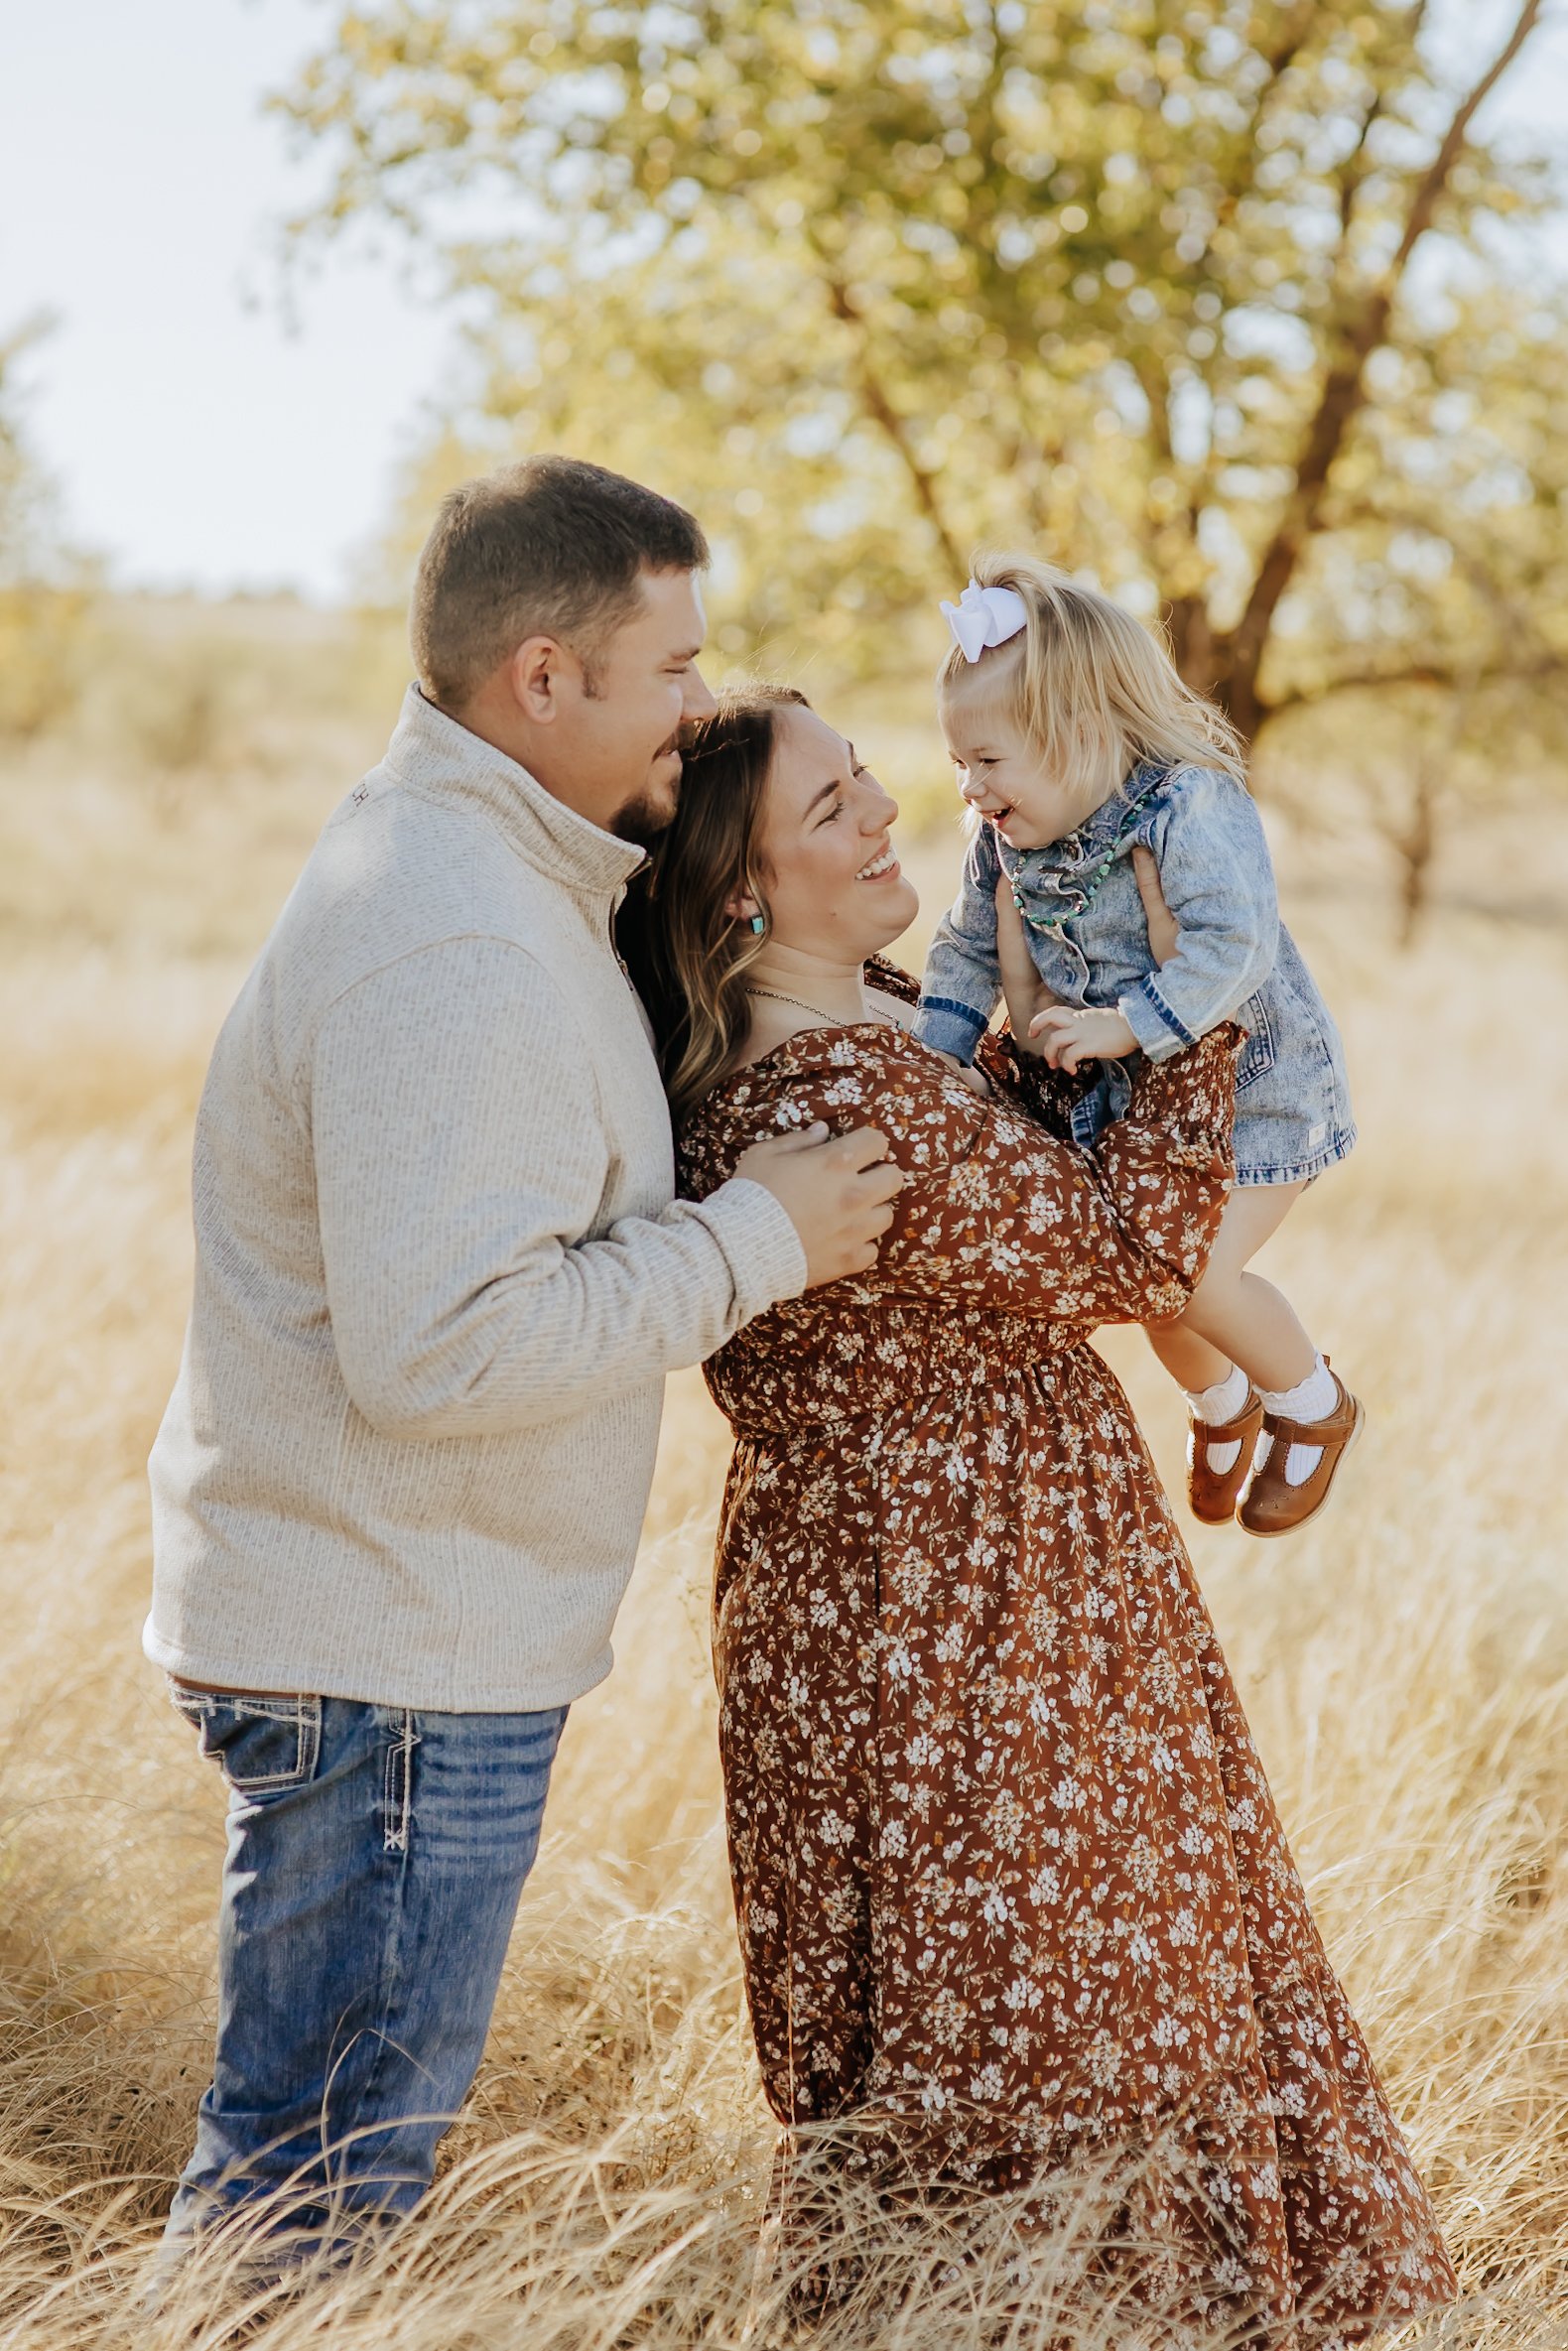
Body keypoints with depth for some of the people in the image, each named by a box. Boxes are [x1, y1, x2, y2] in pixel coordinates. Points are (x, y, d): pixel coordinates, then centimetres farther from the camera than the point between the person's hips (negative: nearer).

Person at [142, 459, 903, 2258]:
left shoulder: (480, 878, 13)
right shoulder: (451, 948, -23)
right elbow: (441, 1344, -29)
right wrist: (753, 1240, -20)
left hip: (393, 1633, 11)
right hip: (390, 1662, -11)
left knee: (303, 2162, 21)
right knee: (320, 2194, 0)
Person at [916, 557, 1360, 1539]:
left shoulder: (1193, 808, -28)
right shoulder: (1007, 840, -6)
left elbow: (1235, 944, -36)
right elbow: (970, 952, 5)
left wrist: (1127, 1026, -41)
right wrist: (930, 1051, -8)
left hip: (1257, 1086, -7)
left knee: (1193, 1272, -16)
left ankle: (1314, 1402, 12)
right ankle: (1222, 1403, 45)